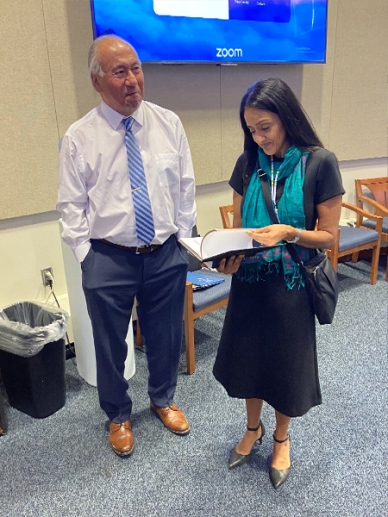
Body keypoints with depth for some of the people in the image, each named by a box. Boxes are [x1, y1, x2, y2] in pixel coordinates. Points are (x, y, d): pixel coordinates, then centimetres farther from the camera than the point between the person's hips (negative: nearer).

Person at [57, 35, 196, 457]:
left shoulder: (168, 123, 0)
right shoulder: (79, 137, -6)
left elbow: (185, 186, 5)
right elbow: (71, 205, -2)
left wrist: (183, 239, 2)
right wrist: (88, 257, -6)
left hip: (167, 255, 2)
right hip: (108, 259, -2)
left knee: (166, 338, 18)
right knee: (110, 346, 14)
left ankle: (163, 400, 47)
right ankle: (118, 416, 42)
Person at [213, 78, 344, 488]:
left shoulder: (319, 163, -13)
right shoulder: (248, 164, -1)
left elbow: (329, 236, -10)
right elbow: (237, 227, 3)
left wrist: (288, 232, -27)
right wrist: (229, 256, -18)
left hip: (290, 284, -3)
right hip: (248, 280, 4)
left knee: (285, 361, 14)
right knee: (248, 356, 17)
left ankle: (281, 439, 42)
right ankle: (253, 428, 45)